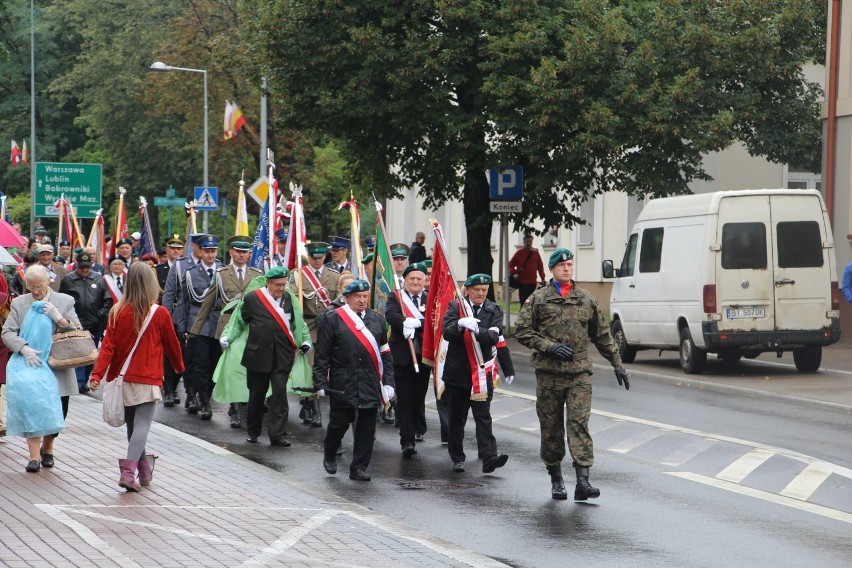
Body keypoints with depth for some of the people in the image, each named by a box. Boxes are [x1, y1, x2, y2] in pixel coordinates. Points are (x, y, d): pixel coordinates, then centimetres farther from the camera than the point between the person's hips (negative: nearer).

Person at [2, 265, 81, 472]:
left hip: (57, 368, 0)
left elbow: (77, 333, 2)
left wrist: (59, 318, -14)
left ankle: (47, 448, 29)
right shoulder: (19, 303, 8)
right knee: (31, 406, -13)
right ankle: (34, 456, -9)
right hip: (29, 366, 0)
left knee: (58, 412, 5)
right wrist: (24, 348, -15)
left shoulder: (65, 302, 5)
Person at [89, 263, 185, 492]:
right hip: (148, 379, -3)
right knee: (142, 425, -4)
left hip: (122, 378, 3)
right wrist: (179, 366, 24)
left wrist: (97, 374, -11)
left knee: (132, 425, 17)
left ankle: (144, 469, 29)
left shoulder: (118, 312, -4)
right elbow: (172, 344, 6)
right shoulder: (160, 314, -8)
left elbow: (108, 345, -9)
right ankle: (128, 471, -20)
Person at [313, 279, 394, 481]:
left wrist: (388, 382, 6)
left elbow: (385, 354, 13)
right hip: (342, 385, -3)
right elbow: (322, 354, -3)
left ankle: (359, 468, 11)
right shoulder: (333, 320, -1)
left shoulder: (377, 320, 11)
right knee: (340, 421, 4)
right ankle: (329, 454, 31)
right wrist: (320, 383, -8)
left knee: (367, 427, 3)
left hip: (370, 386, 3)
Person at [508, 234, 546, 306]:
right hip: (522, 282, -3)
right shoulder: (519, 253, 1)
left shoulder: (535, 253, 7)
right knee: (523, 302, -8)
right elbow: (510, 264, 3)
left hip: (532, 283, 3)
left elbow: (540, 267, 10)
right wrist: (514, 273, -14)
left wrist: (543, 278, 5)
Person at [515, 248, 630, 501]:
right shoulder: (538, 299, 5)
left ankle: (583, 481, -19)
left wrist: (617, 364, 16)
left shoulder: (586, 299, 12)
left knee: (579, 423, -11)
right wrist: (550, 346, -11)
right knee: (551, 427, 6)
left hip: (579, 373, 0)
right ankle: (556, 480, 19)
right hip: (548, 373, 0)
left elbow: (602, 335, 18)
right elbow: (522, 332, 0)